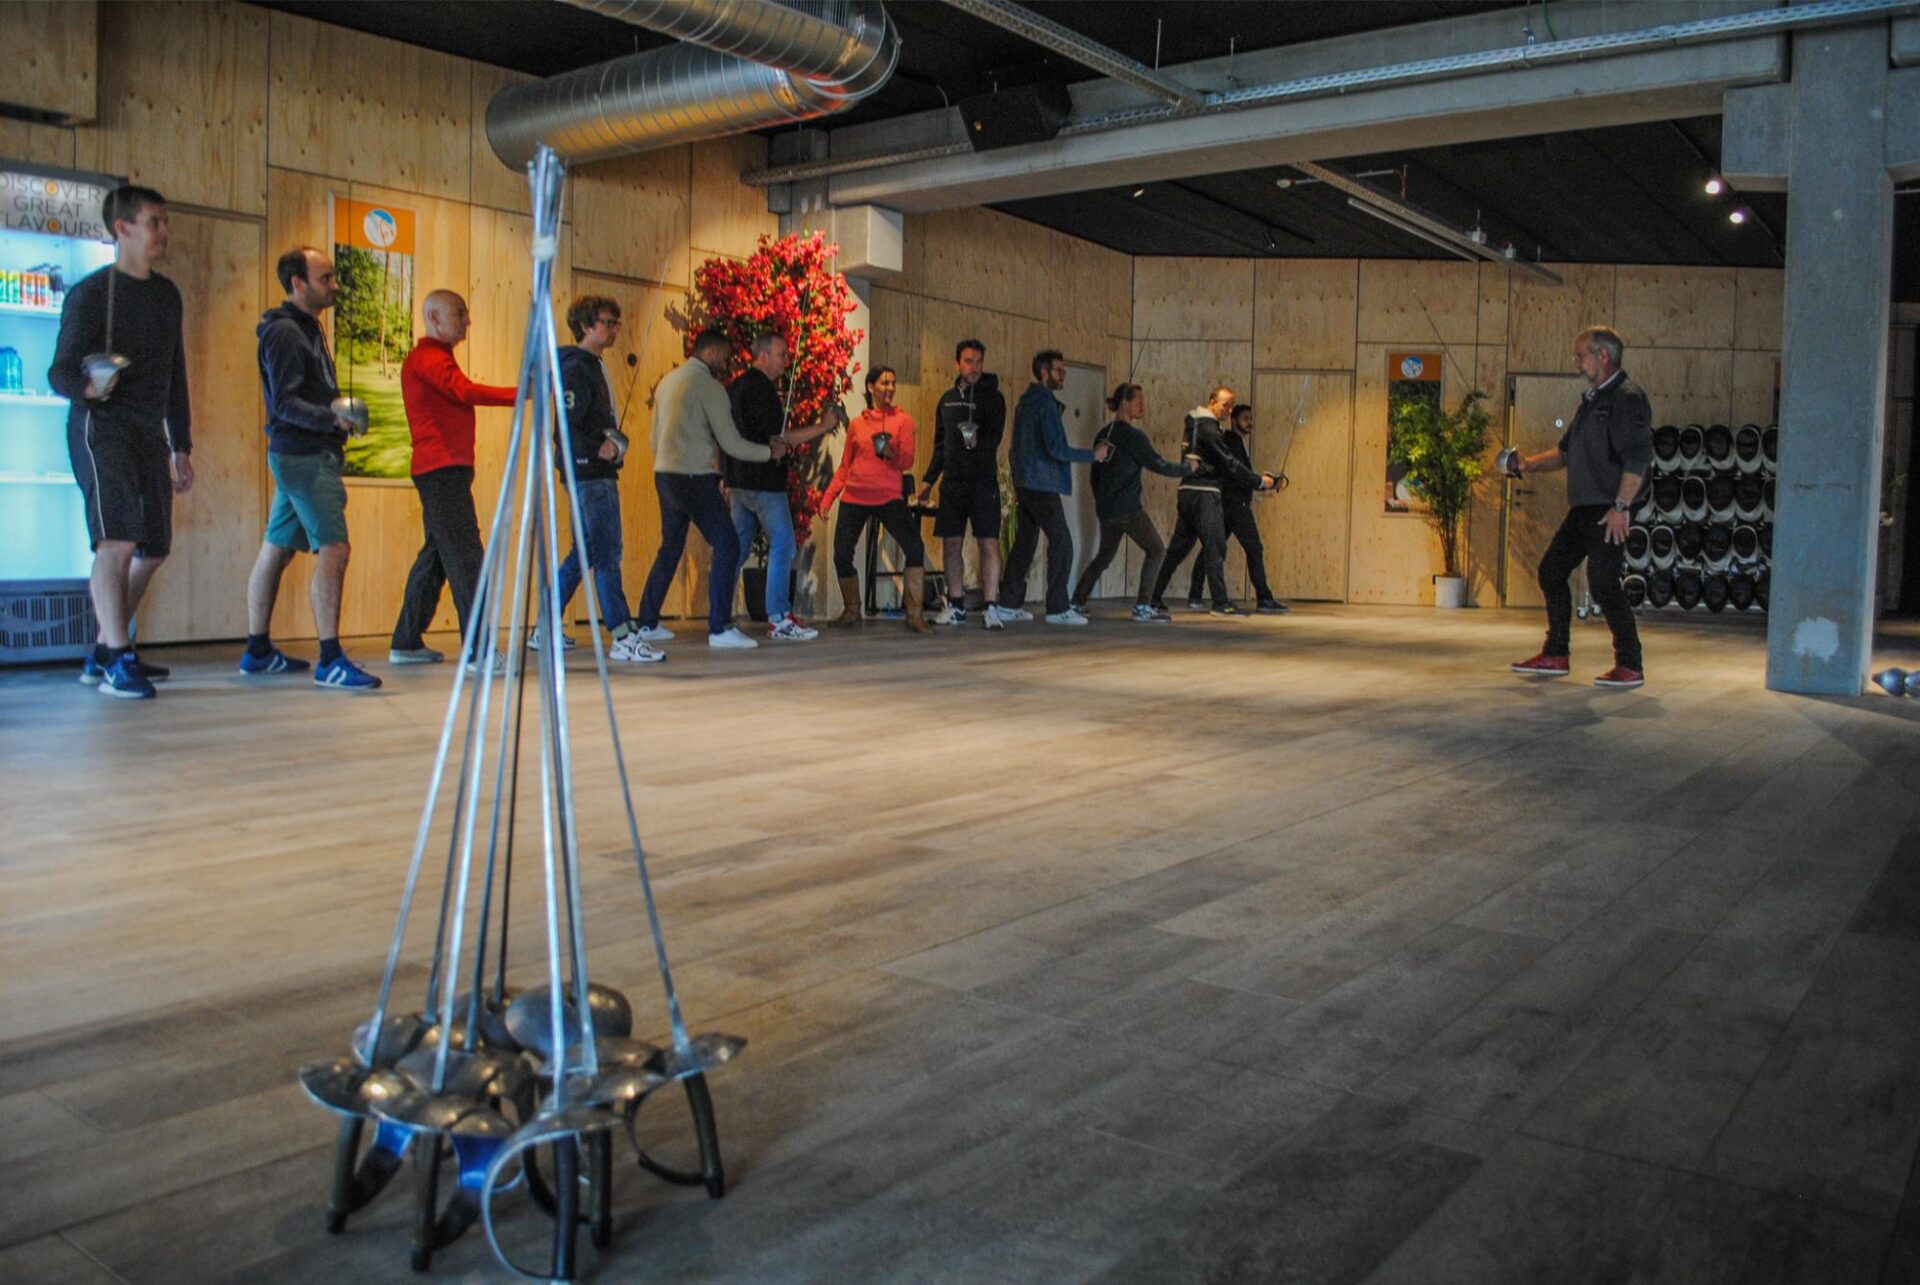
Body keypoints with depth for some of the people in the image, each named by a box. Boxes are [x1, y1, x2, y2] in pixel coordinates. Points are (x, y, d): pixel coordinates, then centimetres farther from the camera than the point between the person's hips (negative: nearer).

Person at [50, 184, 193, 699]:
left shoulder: (167, 294, 15)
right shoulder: (91, 292, -5)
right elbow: (59, 371, -9)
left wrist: (181, 446, 18)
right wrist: (87, 387, -33)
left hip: (151, 434, 7)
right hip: (101, 428, -7)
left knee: (153, 549, 9)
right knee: (118, 541, -19)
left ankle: (102, 653, 23)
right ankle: (118, 661, -15)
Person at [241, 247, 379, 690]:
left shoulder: (307, 327, 18)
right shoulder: (284, 331, -12)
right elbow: (285, 403, -19)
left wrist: (337, 418, 13)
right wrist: (332, 418, -32)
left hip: (309, 455, 10)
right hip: (303, 457, -10)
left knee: (276, 550, 13)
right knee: (333, 550, -14)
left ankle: (258, 651, 21)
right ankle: (330, 661, -13)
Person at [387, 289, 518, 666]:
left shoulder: (436, 357, 25)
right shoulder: (428, 357, -7)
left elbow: (459, 397, 16)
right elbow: (466, 391, -21)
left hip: (445, 469, 10)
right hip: (442, 468, -10)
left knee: (436, 555, 13)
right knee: (465, 556, -14)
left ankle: (405, 643, 18)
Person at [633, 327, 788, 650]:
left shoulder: (668, 382, 16)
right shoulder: (709, 386, -8)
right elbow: (731, 444, -10)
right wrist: (770, 451, 3)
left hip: (664, 475, 9)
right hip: (694, 478, -9)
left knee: (670, 548, 18)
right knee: (726, 546, -6)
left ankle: (648, 623, 21)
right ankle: (719, 628, -11)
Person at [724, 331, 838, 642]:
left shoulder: (733, 387, 15)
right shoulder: (762, 389, -13)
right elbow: (779, 439, -18)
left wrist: (726, 479, 26)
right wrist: (823, 426, -11)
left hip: (738, 481, 9)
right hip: (764, 482, -9)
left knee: (736, 547, 13)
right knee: (782, 545, -5)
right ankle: (778, 619, -7)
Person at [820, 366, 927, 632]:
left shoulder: (903, 420, 4)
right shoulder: (856, 424, 10)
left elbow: (907, 461, -4)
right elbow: (844, 467, 16)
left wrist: (891, 452, -25)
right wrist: (827, 498, 9)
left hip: (889, 497, -2)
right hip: (855, 498, 2)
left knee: (914, 548, -20)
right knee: (841, 555, -2)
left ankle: (915, 614, -14)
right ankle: (852, 610, 20)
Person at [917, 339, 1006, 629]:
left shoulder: (993, 397, 0)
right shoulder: (948, 398, 14)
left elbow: (995, 438, -11)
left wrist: (978, 440, -31)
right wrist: (929, 479, 16)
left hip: (983, 482, -4)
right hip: (952, 481, 5)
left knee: (988, 543, -8)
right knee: (951, 544, 6)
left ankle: (991, 607, -5)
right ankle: (956, 606, 15)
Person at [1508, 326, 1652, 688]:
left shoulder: (1627, 398, -12)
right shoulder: (1592, 399, 19)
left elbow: (1639, 457, -20)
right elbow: (1566, 452, 27)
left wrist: (1621, 506, -25)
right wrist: (1528, 464, 15)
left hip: (1609, 511, -10)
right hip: (1583, 508, 10)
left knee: (1603, 582, -11)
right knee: (1551, 570, 12)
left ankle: (1630, 666, -1)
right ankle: (1555, 655, 21)